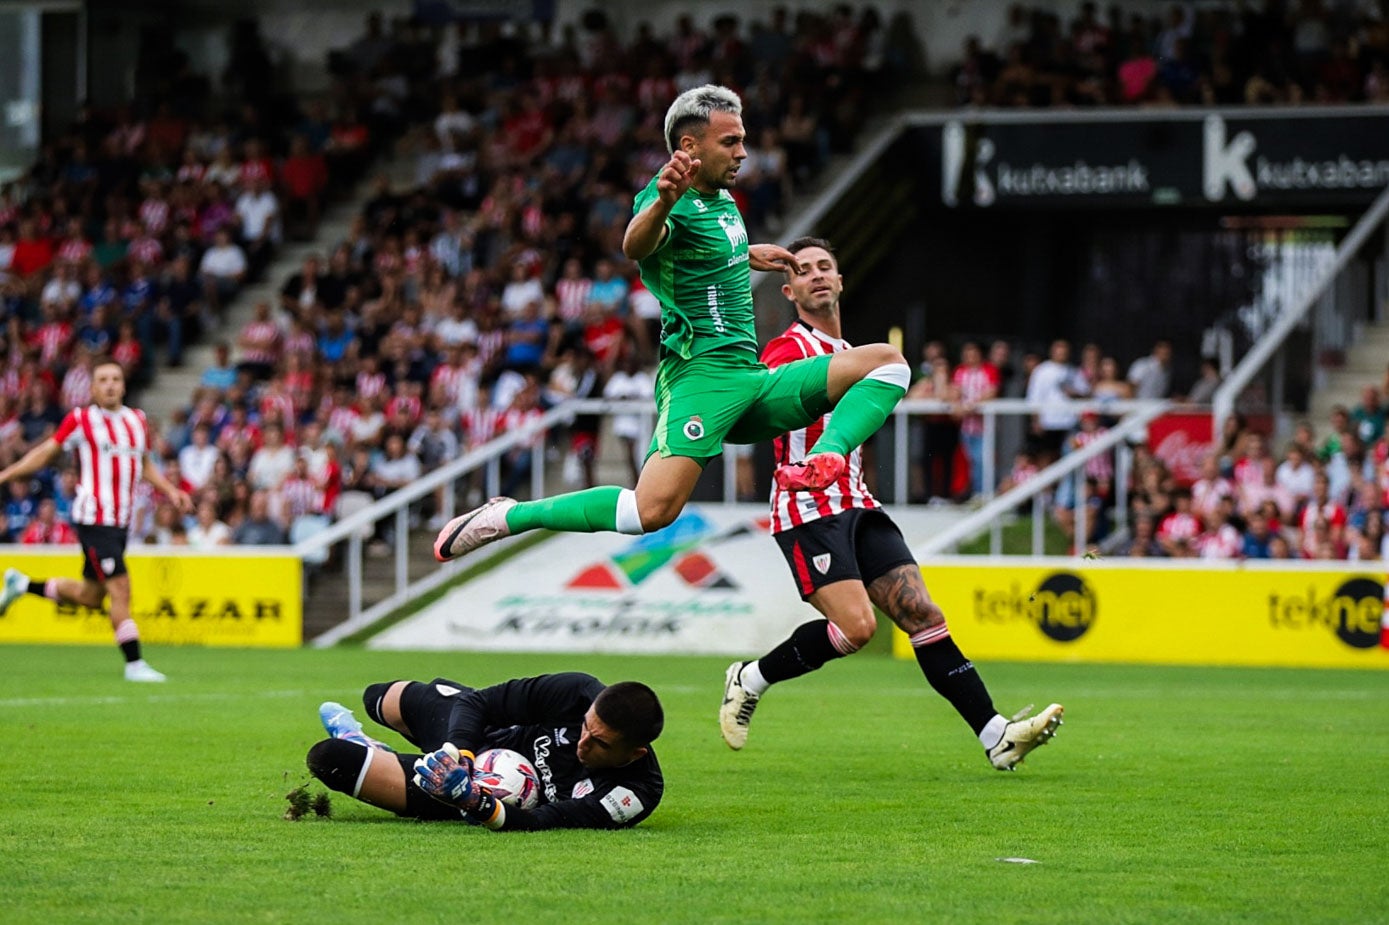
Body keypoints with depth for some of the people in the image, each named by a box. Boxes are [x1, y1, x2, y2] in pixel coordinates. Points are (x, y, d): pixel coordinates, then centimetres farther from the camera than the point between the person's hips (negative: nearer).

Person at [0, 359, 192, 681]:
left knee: (90, 596, 16)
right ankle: (134, 664, -8)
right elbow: (45, 453, 1)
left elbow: (145, 464, 23)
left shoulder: (137, 420, 10)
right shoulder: (80, 420, -6)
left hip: (121, 520, 7)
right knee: (120, 588, -14)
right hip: (94, 519, -7)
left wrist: (170, 490, 11)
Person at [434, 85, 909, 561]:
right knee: (653, 510, -28)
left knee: (888, 361, 1)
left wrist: (748, 256, 43)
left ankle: (823, 460, -25)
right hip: (702, 373, -9)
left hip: (752, 381, 9)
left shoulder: (722, 197, 17)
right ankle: (504, 517, -12)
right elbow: (636, 245, -38)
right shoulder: (672, 198, -11)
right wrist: (663, 200, -57)